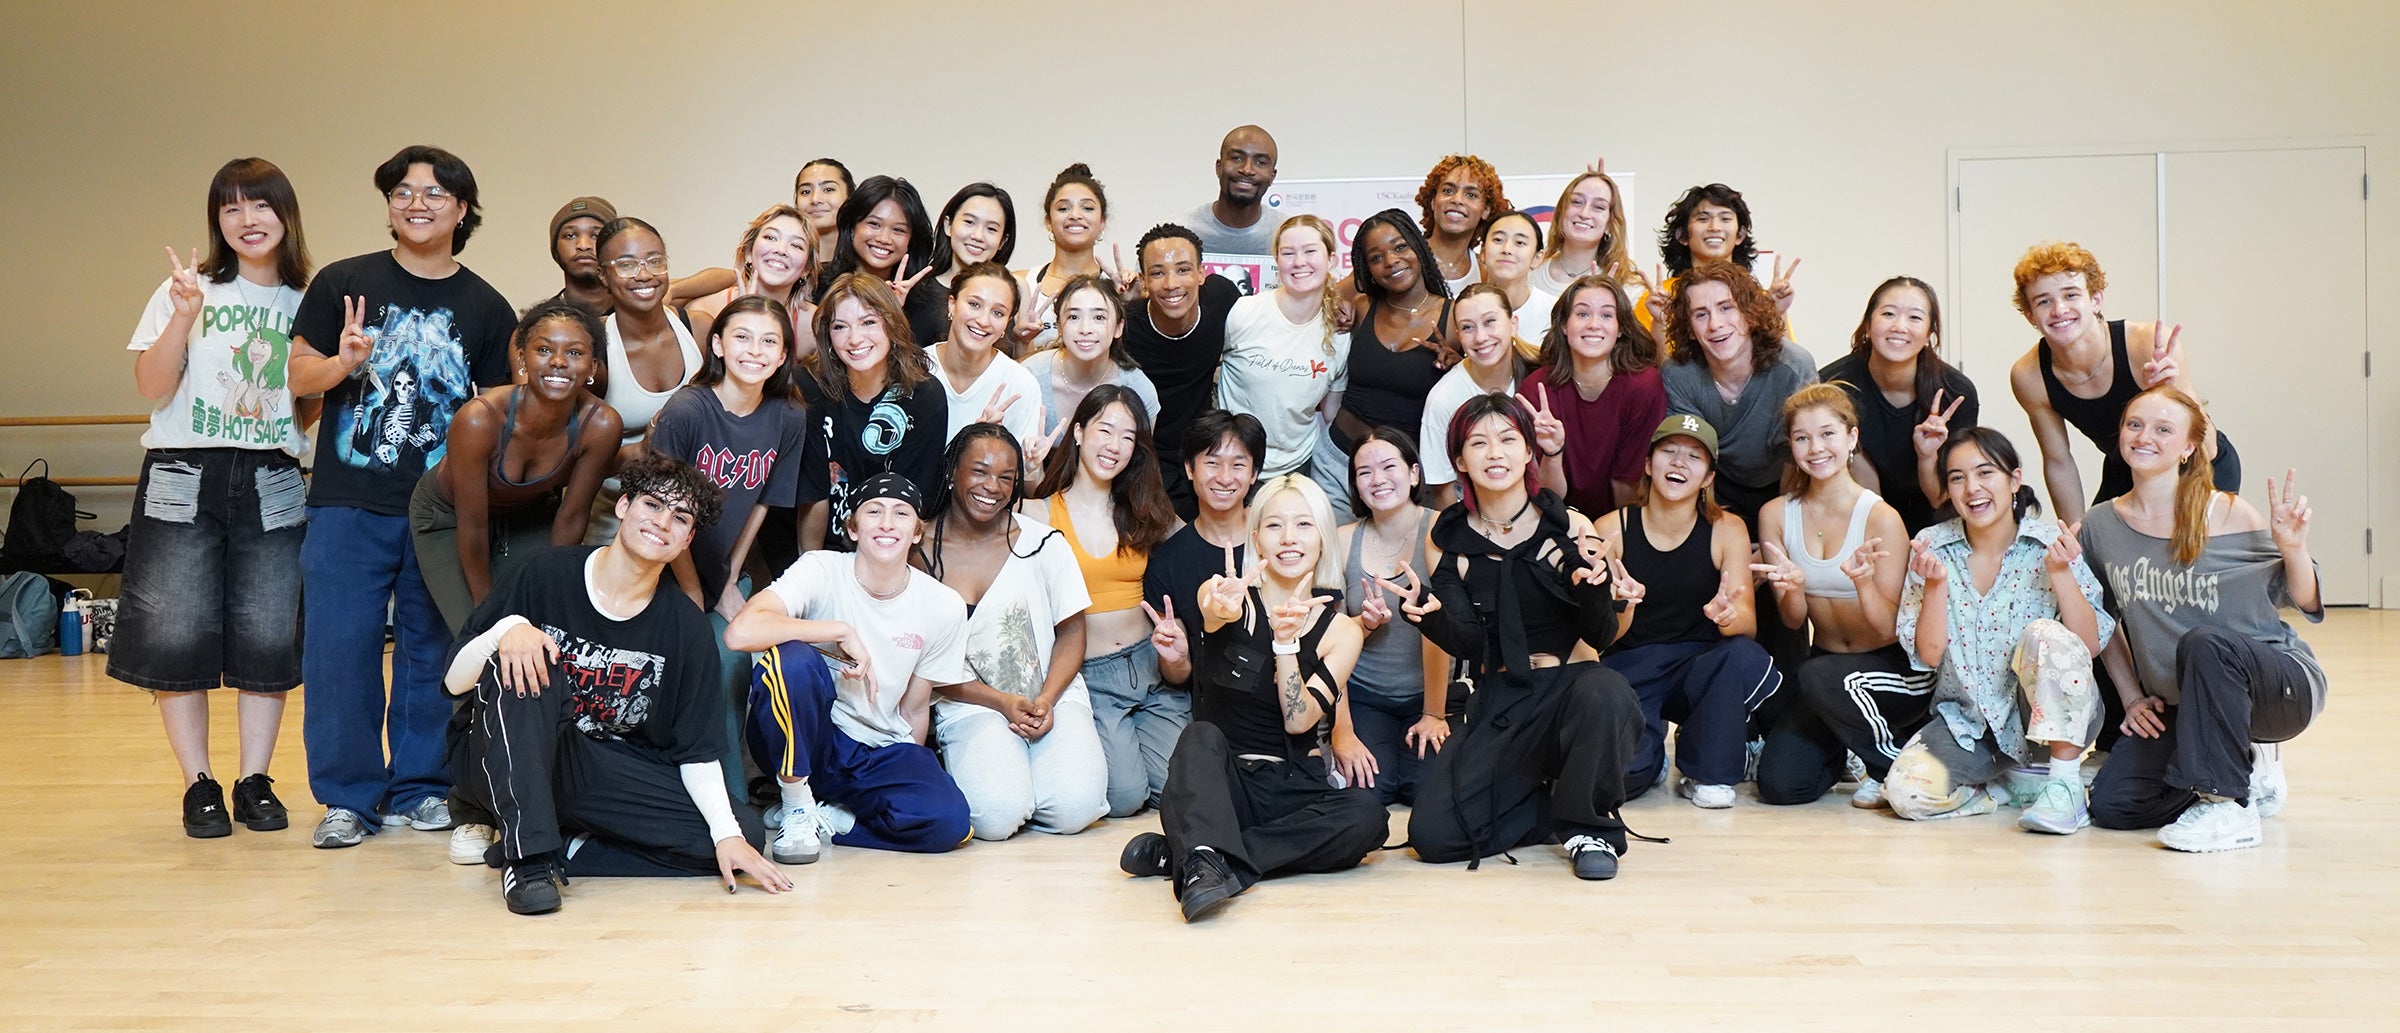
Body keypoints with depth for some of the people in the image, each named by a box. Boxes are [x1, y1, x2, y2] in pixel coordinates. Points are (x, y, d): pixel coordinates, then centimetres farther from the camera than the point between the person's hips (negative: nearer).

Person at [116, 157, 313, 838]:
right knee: (178, 633, -2)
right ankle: (198, 785, 10)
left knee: (268, 636, 0)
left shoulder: (306, 305, 10)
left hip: (272, 484, 2)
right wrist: (185, 316, -17)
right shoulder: (187, 290, 4)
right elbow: (153, 389, -4)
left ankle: (255, 781, 12)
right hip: (184, 480, -1)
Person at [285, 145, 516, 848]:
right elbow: (300, 375, 5)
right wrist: (346, 361, -17)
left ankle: (420, 788, 20)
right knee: (339, 650, 0)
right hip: (348, 506, -1)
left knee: (432, 651, 7)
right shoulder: (343, 283, 4)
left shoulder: (485, 307, 7)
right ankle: (347, 796, 13)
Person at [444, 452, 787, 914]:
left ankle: (563, 849, -10)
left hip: (608, 779, 3)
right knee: (526, 665, -32)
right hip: (504, 763, -3)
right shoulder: (547, 577, -9)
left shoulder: (685, 627, -1)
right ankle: (529, 854, -30)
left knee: (747, 835, -15)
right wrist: (508, 630, -29)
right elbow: (454, 681, -8)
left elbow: (696, 749, -1)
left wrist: (728, 834, -15)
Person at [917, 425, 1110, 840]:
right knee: (997, 816, -26)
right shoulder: (920, 553, -2)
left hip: (1054, 698, 1)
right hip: (970, 707, -1)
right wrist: (1004, 703, -12)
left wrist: (1046, 700, -11)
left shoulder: (1043, 543, 2)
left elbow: (1071, 632, 7)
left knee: (1073, 809, -23)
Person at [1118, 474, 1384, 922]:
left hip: (1295, 790, 2)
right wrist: (1223, 608, -54)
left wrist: (1286, 641, -23)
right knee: (1201, 736, -32)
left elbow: (1299, 721, -9)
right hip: (1223, 783, -2)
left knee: (1366, 816, -29)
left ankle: (1180, 853, -30)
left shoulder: (1340, 629, 3)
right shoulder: (1233, 596, -2)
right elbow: (1213, 611, -29)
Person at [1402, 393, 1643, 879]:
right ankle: (1557, 810, 10)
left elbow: (1602, 636, -2)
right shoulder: (1448, 535, 5)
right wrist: (1432, 612, -23)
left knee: (1603, 692, -39)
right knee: (1432, 834, -17)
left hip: (1569, 686, -2)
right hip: (1497, 704, 2)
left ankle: (1589, 824, -9)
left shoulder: (1569, 526, -1)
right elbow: (1466, 643, -1)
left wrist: (1593, 584, -23)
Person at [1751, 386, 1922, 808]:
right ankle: (1844, 748, 21)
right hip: (1825, 662, 4)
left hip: (1894, 667, -4)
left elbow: (1888, 628, -16)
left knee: (1820, 676, -37)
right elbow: (1793, 620, -2)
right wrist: (1791, 588, -26)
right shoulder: (1776, 515, -3)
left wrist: (1863, 582, -37)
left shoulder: (1881, 517, -15)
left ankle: (1894, 761, -7)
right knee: (1779, 784, -13)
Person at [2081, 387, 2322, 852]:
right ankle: (2249, 773, 15)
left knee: (2206, 642, -37)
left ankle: (2228, 808, -25)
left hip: (2282, 686, -5)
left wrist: (2293, 548, -21)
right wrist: (2132, 698, 6)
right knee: (2111, 804, -11)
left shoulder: (2229, 516, -11)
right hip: (2179, 706, 5)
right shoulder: (2100, 526, 0)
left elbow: (2305, 604, -3)